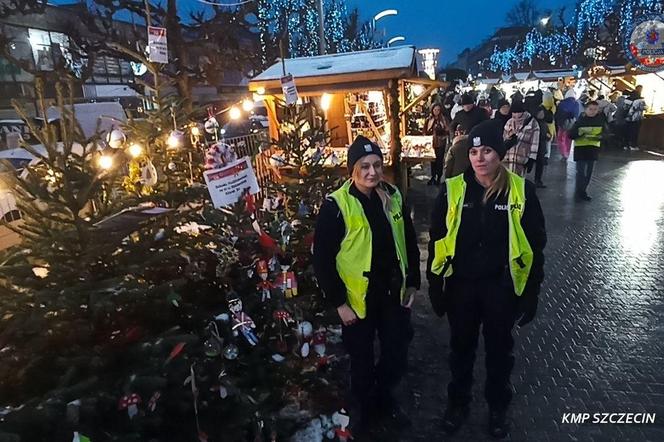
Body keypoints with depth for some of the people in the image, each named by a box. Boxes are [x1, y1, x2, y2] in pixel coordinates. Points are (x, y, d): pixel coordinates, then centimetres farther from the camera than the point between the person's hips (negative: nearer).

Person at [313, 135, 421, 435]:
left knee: (397, 355, 18)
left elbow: (409, 242, 9)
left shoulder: (393, 197, -1)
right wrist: (338, 302, -13)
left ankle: (385, 398, 48)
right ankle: (361, 407, 44)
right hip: (358, 298, -4)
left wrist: (413, 282, 9)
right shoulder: (336, 205, -18)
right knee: (362, 360, 15)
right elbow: (322, 259, -15)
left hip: (394, 294, 4)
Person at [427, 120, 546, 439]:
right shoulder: (452, 189, -8)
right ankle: (458, 403, 44)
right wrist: (436, 287, -2)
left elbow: (535, 244, -3)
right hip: (461, 286, 1)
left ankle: (498, 408, 45)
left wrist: (531, 293, -3)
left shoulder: (521, 190, -9)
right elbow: (437, 241, -3)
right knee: (461, 348, 19)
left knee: (499, 350, 20)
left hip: (501, 287, 0)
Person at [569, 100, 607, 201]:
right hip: (580, 148, -4)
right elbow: (571, 135, -8)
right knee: (580, 171, -8)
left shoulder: (600, 120, 1)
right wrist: (580, 133, -26)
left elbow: (605, 132, 8)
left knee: (589, 171, 10)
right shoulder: (580, 120, -7)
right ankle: (579, 192, 0)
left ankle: (583, 190, 23)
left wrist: (599, 137, -13)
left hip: (594, 148, 4)